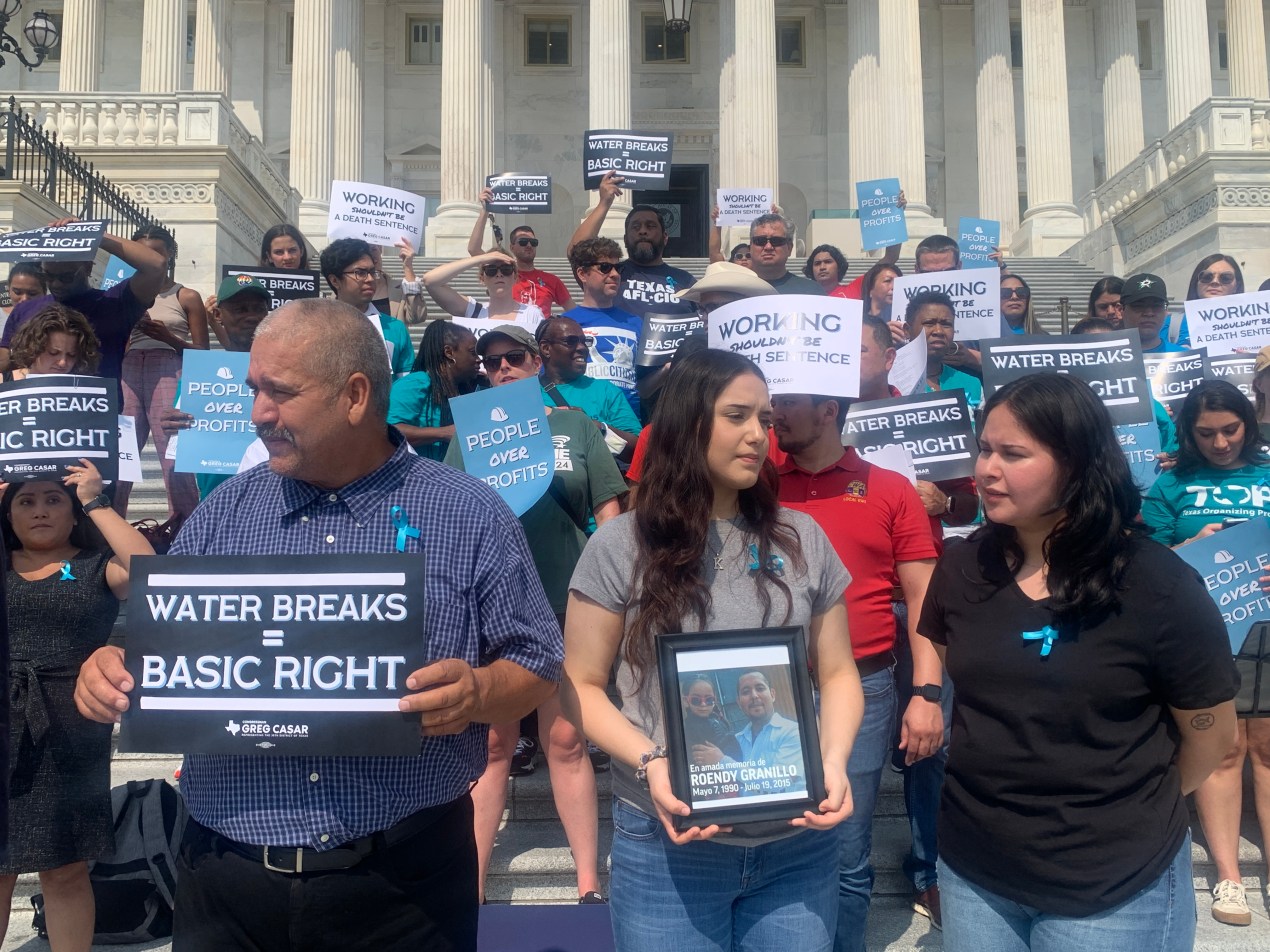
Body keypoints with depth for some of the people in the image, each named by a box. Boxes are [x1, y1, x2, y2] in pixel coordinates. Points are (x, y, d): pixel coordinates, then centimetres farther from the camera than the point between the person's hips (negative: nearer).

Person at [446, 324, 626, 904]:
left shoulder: (574, 426, 7)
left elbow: (609, 512, 7)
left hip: (566, 602, -1)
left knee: (565, 741, 6)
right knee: (492, 743, 7)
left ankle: (589, 883, 16)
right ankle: (470, 886, 18)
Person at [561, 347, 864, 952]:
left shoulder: (802, 540, 5)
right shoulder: (621, 546, -4)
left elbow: (837, 672, 9)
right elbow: (580, 686, -1)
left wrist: (834, 760, -9)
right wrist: (649, 761, -17)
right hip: (668, 845, -2)